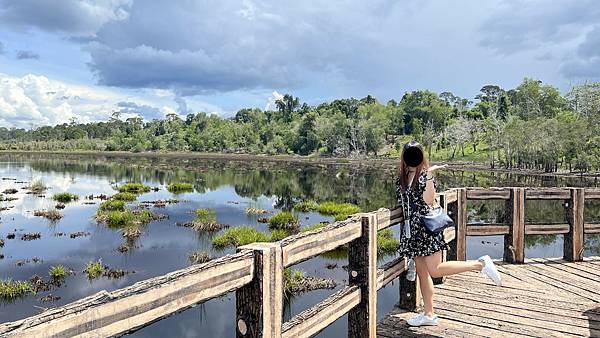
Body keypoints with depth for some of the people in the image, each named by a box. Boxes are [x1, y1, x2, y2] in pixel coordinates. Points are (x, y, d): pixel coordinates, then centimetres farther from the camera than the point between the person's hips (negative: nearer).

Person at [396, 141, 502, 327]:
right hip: (412, 229, 7)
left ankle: (480, 264, 1)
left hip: (427, 227, -7)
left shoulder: (425, 174, -7)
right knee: (421, 271, 11)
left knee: (435, 270, -12)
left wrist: (430, 176, -22)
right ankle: (429, 314, 21)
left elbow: (428, 201, -18)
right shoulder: (402, 177, 11)